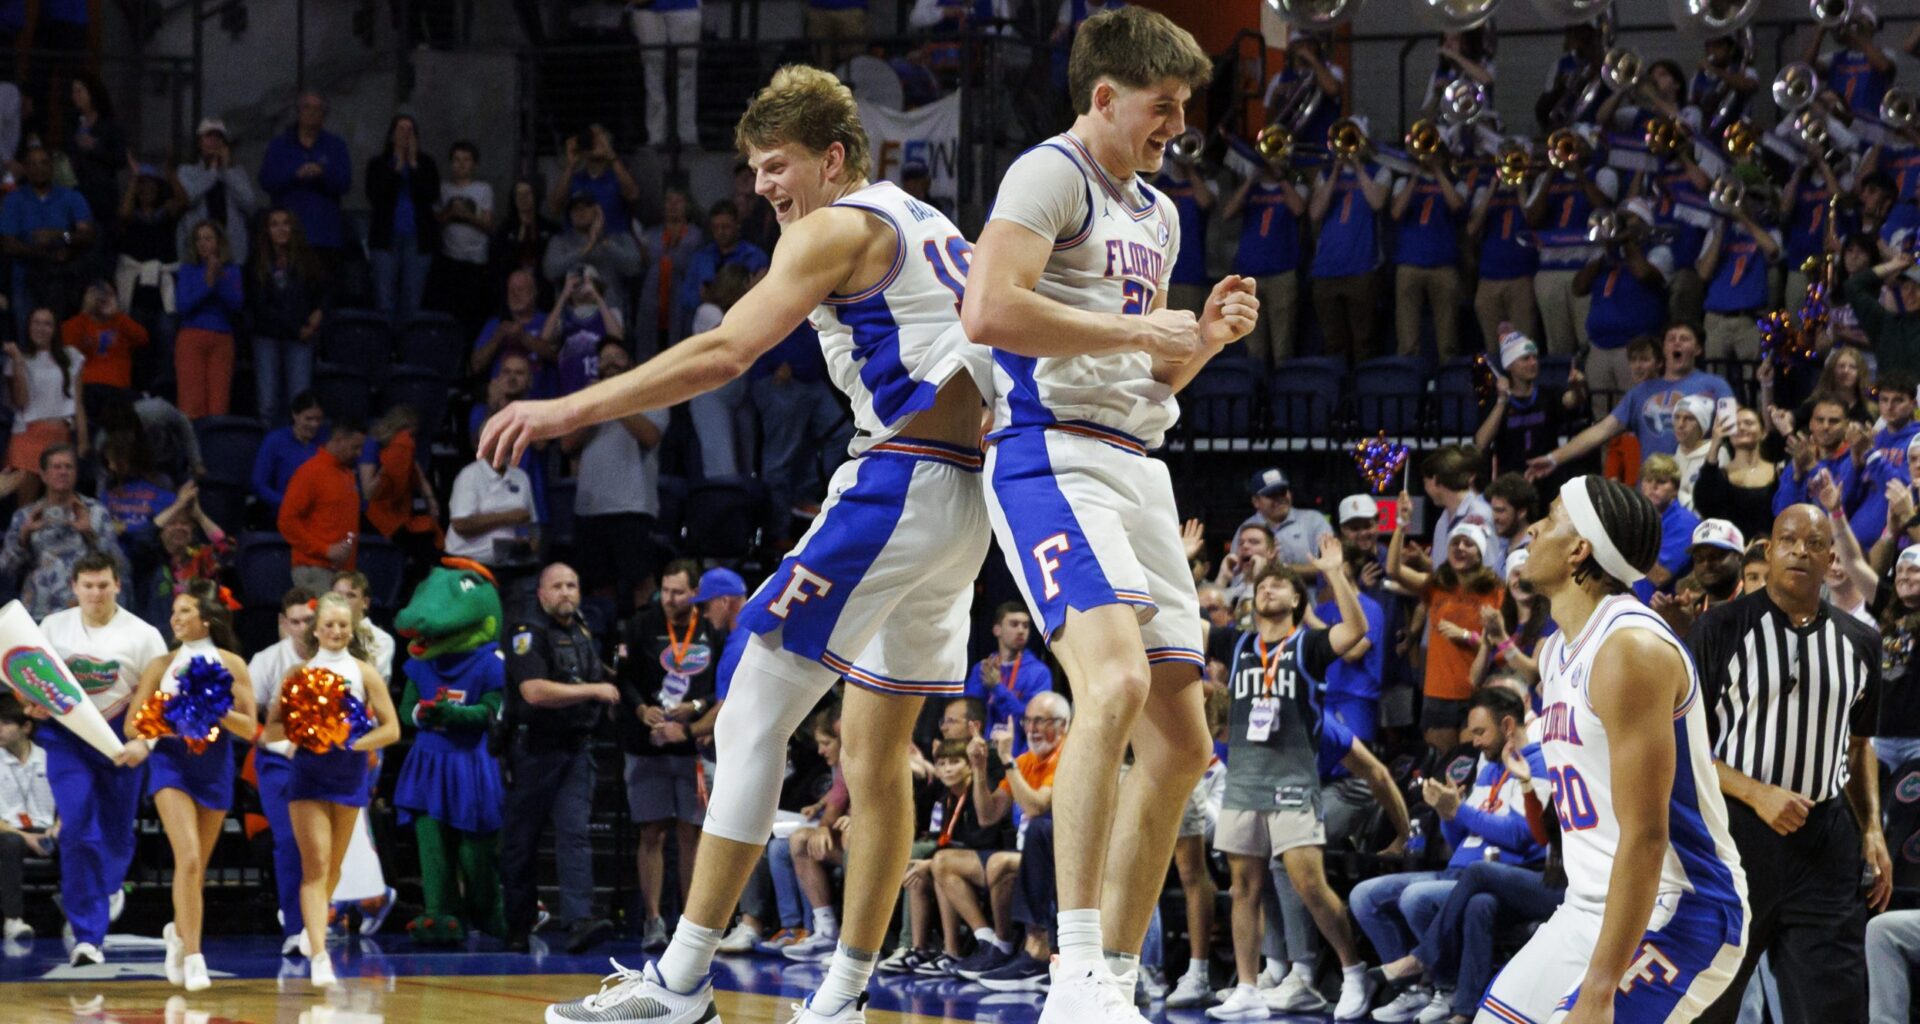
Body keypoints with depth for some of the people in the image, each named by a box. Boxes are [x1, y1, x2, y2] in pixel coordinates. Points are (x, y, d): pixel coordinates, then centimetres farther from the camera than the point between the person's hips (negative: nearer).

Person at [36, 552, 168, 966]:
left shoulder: (142, 636, -3)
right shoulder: (53, 627, 3)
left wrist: (144, 741, -18)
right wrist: (34, 704, -8)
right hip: (66, 740, 0)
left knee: (116, 835, 12)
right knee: (79, 833, -15)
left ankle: (107, 887, 47)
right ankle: (88, 935, -13)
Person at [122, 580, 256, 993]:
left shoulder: (230, 664, 4)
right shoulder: (161, 666, 7)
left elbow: (249, 728, 0)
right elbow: (133, 722, 7)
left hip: (214, 764, 1)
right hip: (171, 760, -1)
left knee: (198, 865, 9)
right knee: (188, 856, -18)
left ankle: (179, 932, 38)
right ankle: (193, 958, -18)